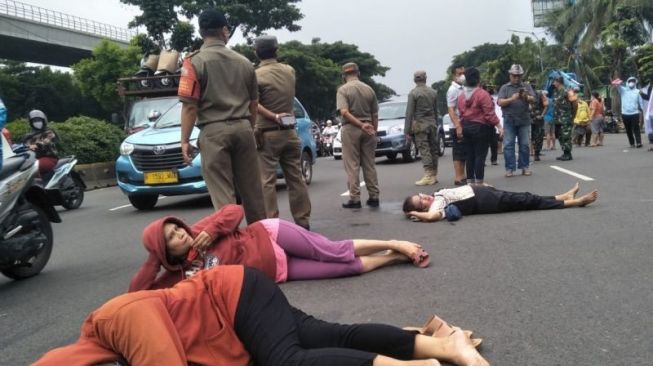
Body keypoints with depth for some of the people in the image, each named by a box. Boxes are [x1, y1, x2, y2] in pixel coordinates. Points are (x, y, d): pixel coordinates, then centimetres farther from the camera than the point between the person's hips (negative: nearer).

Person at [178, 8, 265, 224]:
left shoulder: (195, 61, -2)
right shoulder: (244, 62, 13)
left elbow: (190, 106, -8)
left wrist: (185, 140, -4)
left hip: (214, 131, -4)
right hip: (243, 128, 5)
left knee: (222, 194, -4)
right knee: (251, 189, 11)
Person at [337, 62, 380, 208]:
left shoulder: (343, 89, -5)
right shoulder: (369, 89, 7)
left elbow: (344, 112, -18)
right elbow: (375, 115, 9)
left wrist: (361, 125, -18)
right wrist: (374, 131, 16)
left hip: (351, 129, -4)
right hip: (368, 130, 4)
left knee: (352, 166, 1)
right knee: (369, 165, 10)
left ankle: (355, 199, 1)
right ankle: (373, 197, 14)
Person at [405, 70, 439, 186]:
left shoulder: (413, 93, -9)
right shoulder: (433, 92, 8)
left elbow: (409, 113, -10)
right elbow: (436, 110, 13)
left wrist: (407, 130, -8)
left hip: (420, 125, -5)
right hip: (432, 124, 5)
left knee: (424, 150, -7)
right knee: (433, 150, 10)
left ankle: (428, 175, -11)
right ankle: (434, 175, 15)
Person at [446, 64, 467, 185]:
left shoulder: (462, 89, 14)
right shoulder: (453, 90, -11)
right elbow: (450, 110, -17)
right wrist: (457, 126, -24)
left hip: (466, 125, 8)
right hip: (459, 126, -8)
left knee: (464, 153, 11)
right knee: (458, 153, -5)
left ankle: (462, 176, 18)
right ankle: (458, 178, -2)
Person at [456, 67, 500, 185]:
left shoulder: (461, 95, 6)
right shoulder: (482, 94, -13)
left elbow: (461, 113, 8)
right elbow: (489, 114, -15)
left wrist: (464, 125, 14)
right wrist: (498, 126, -11)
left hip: (466, 127, 6)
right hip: (481, 127, -6)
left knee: (469, 155, 10)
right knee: (480, 155, -2)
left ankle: (470, 180, 14)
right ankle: (479, 181, -2)